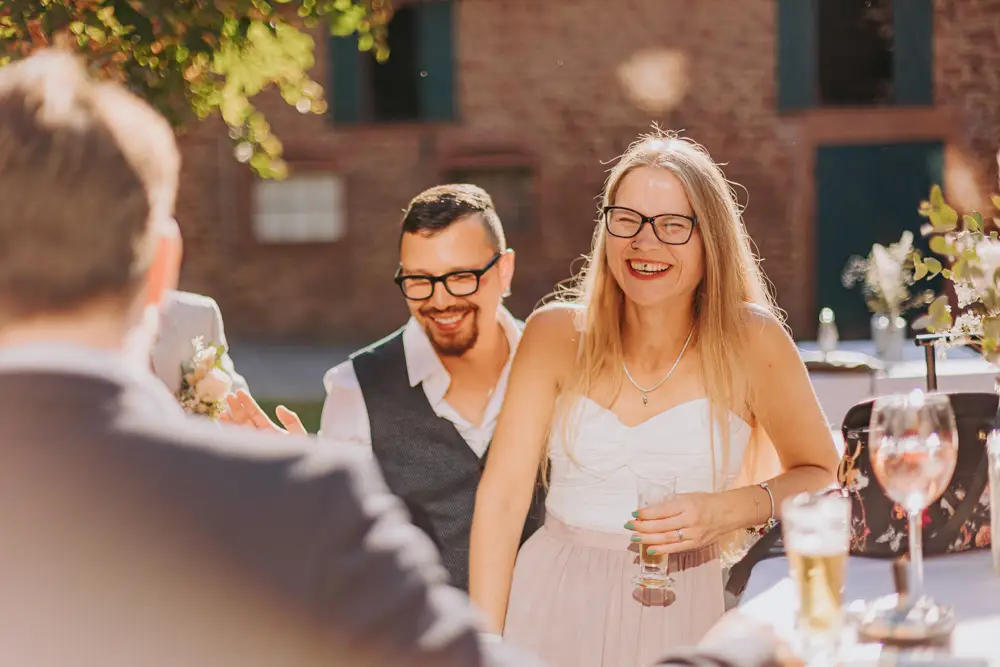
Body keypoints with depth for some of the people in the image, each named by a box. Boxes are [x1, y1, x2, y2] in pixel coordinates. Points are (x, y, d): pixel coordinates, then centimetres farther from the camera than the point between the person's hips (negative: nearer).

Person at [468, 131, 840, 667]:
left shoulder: (751, 340, -7)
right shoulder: (556, 335, -4)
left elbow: (822, 475, 4)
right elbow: (502, 495, -6)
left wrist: (729, 509, -15)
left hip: (680, 618, -1)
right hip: (552, 609, 1)